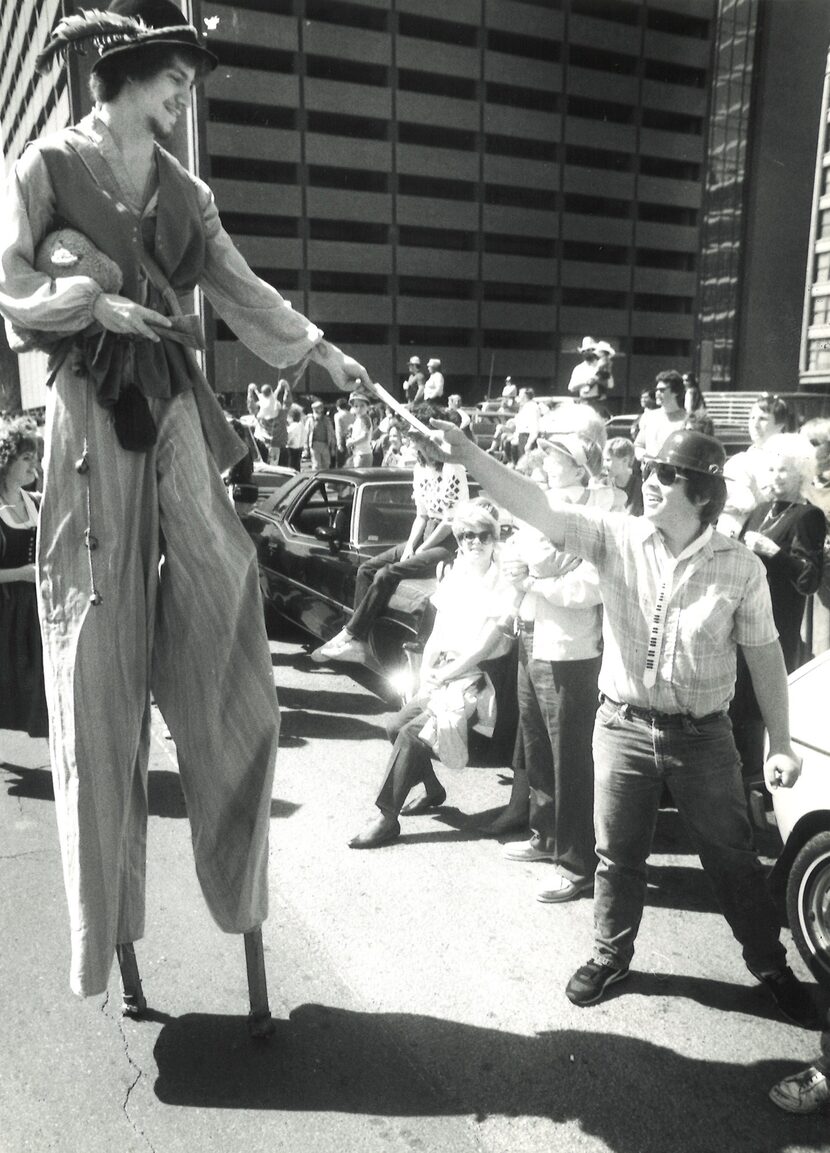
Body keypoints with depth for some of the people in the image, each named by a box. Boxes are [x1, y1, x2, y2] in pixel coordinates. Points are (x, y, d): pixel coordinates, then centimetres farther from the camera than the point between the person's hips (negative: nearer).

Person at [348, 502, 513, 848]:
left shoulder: (501, 584, -11)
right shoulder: (455, 576, 11)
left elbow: (484, 647, -15)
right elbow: (437, 633, 10)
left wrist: (440, 676, -13)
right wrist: (425, 675, -3)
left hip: (474, 680, -7)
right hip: (441, 674, 7)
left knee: (411, 734, -19)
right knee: (396, 727, -1)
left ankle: (387, 819, -9)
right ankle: (433, 791, 21)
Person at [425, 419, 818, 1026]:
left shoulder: (740, 566, -8)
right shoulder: (615, 536, -8)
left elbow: (765, 655, -1)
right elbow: (538, 508, -19)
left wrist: (781, 744, 0)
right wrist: (467, 453, -32)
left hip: (703, 734, -1)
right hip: (623, 725, 1)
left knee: (732, 857, 15)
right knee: (618, 854, 16)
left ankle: (771, 964, 40)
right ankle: (610, 956, 40)